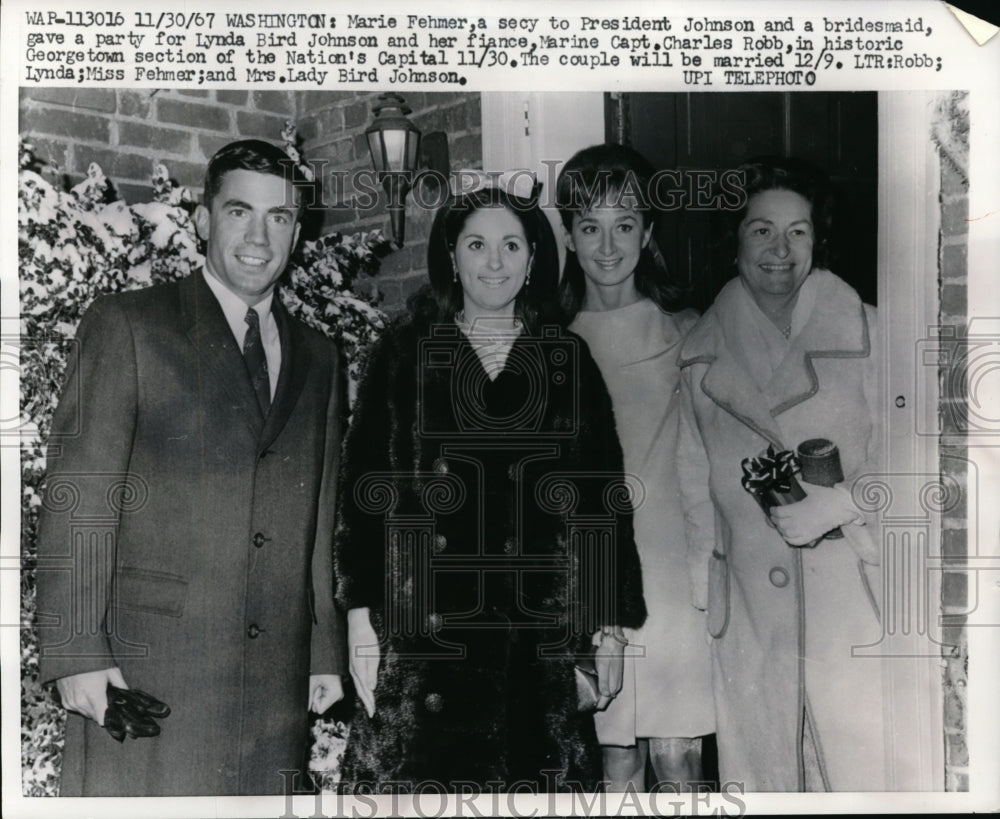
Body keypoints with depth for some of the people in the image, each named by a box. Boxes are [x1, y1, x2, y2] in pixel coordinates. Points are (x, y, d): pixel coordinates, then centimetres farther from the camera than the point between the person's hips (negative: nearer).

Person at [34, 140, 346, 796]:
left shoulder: (317, 358, 15)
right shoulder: (126, 326, 1)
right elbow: (78, 499, -5)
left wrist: (326, 650, 12)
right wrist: (77, 651, -11)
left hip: (277, 678, 4)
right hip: (145, 665, -4)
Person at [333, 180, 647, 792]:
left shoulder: (568, 359, 10)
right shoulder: (404, 355, 7)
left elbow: (604, 495, 8)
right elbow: (364, 488, 3)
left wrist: (611, 625, 4)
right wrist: (361, 618, -4)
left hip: (542, 636, 1)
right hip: (422, 628, -1)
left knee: (537, 778, 0)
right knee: (421, 775, -3)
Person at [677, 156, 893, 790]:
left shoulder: (865, 333, 0)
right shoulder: (701, 353, 8)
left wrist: (841, 505, -14)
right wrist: (702, 591, 8)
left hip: (854, 601, -2)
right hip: (747, 612, 2)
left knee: (866, 767, -2)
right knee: (757, 770, 8)